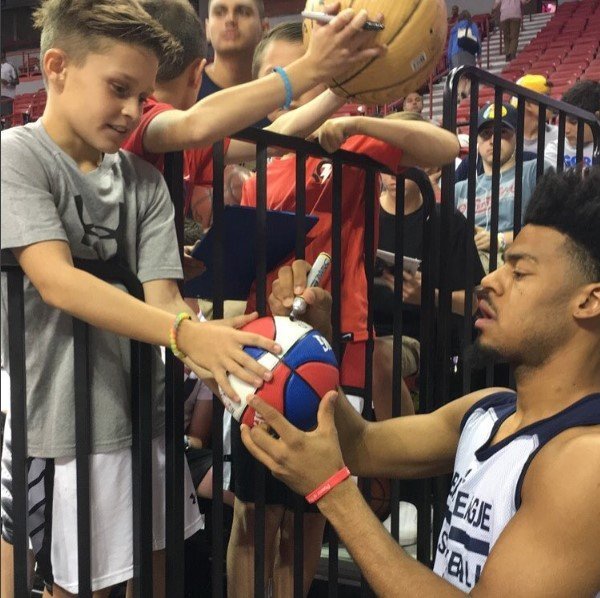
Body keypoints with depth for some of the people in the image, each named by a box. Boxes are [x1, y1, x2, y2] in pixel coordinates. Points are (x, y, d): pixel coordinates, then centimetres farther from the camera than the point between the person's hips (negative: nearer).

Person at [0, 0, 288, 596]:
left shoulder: (144, 182, 6)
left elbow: (162, 299, -3)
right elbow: (56, 282, -22)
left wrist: (212, 351, -24)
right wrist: (186, 334, -34)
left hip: (142, 419, 5)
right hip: (54, 430, -5)